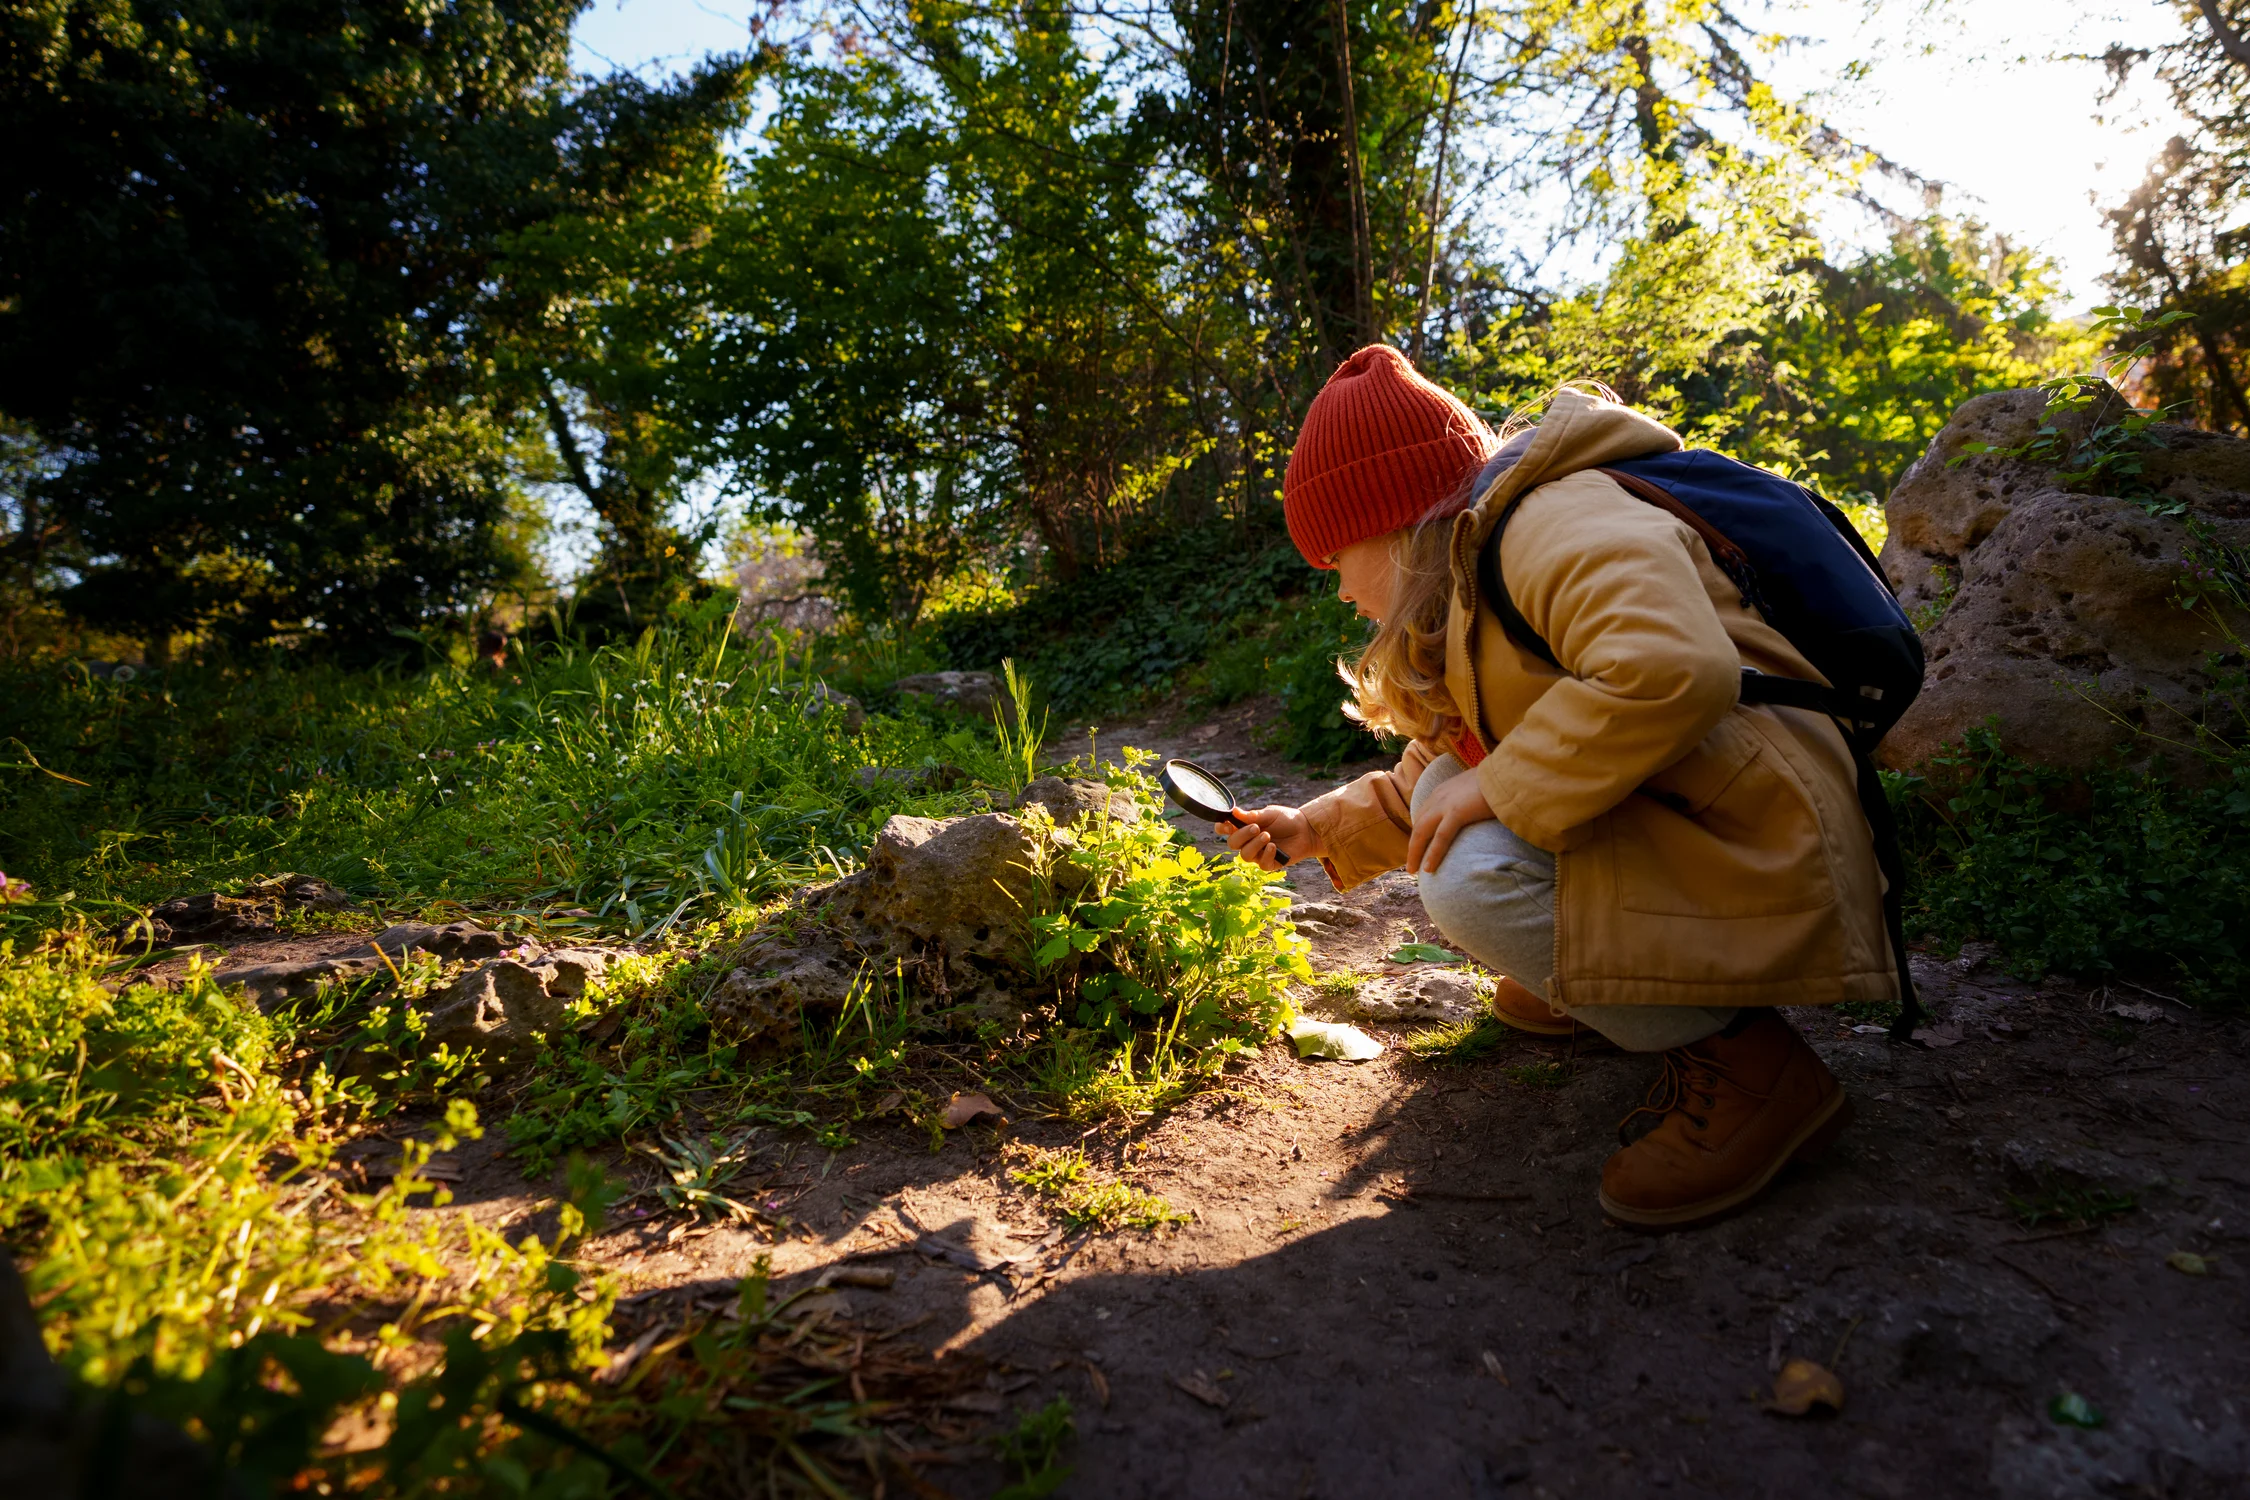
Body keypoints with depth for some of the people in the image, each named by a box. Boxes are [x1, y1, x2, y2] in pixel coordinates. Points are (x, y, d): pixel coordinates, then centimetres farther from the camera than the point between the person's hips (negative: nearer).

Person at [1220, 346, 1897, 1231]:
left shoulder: (1555, 522, -17)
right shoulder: (1471, 579, 17)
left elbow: (1671, 671, -38)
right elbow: (1432, 783, 21)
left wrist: (1496, 787, -27)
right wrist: (1320, 827, 13)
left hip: (1753, 857, -10)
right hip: (1643, 828, 10)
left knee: (1473, 875, -26)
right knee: (1445, 800, 8)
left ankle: (1745, 1061, -10)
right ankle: (1591, 980, 17)